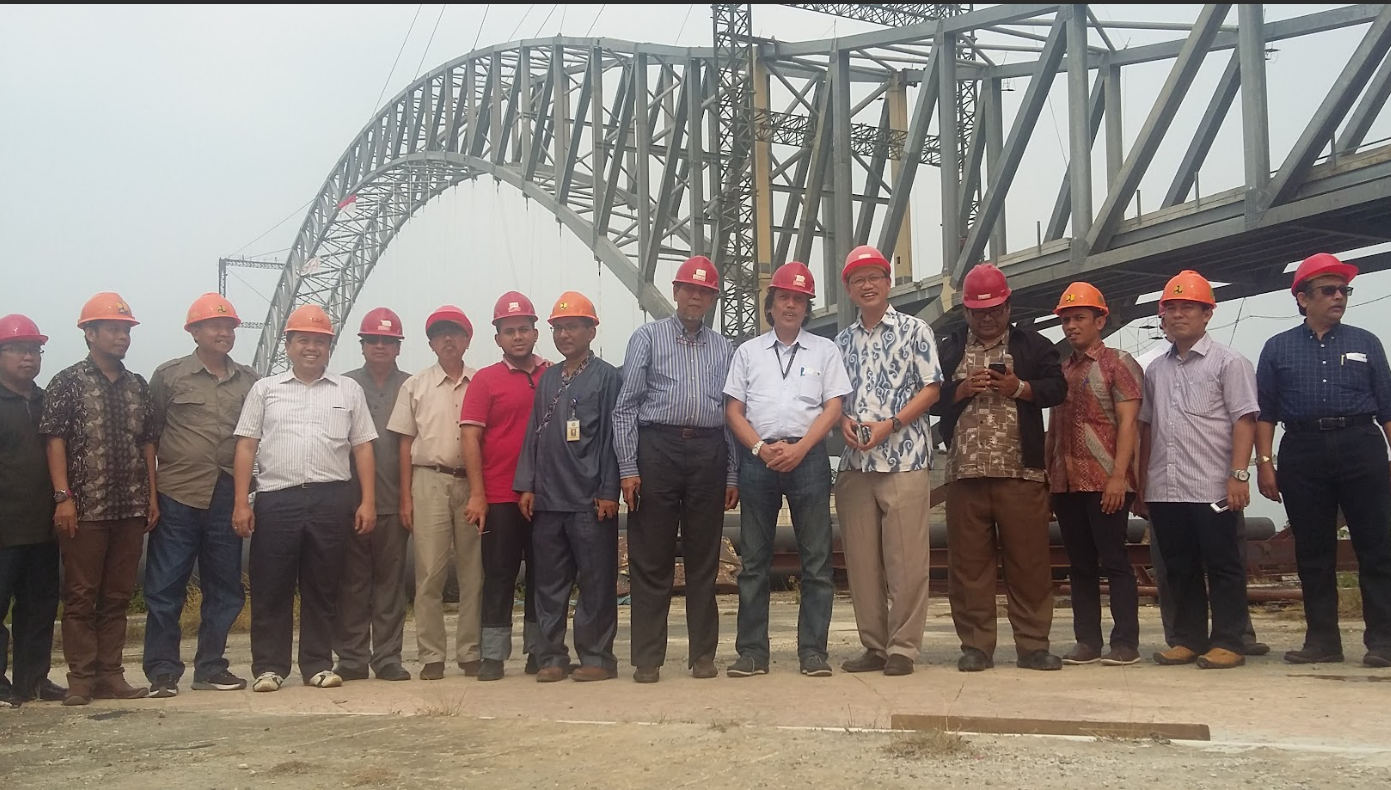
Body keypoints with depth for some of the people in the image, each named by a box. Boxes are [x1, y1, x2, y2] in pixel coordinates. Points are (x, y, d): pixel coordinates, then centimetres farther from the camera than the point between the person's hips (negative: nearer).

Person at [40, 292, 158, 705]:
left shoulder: (138, 386, 13)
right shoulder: (67, 383, -1)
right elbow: (55, 440, -6)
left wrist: (152, 496, 9)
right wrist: (63, 496, -14)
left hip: (131, 508, 5)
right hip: (84, 508, -5)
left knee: (117, 596, 8)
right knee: (81, 596, 1)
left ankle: (110, 675, 14)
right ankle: (81, 678, 7)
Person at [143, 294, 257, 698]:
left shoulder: (249, 380, 11)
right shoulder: (169, 375, 3)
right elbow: (148, 434, 4)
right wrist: (150, 487, -1)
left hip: (227, 498, 3)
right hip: (178, 497, -3)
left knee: (225, 588, 8)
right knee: (165, 589, -1)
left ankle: (210, 667, 20)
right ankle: (162, 672, 7)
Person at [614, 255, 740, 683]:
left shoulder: (724, 348, 17)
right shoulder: (648, 337, 7)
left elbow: (732, 413, 16)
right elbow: (626, 406, 1)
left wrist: (732, 475, 8)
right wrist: (628, 468, -7)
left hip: (708, 452, 3)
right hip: (658, 447, -3)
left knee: (704, 560, 6)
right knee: (651, 560, 0)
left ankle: (703, 654, 14)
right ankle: (647, 659, 5)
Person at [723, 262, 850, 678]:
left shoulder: (824, 350, 11)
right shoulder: (748, 352, 14)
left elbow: (833, 408, 3)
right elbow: (733, 410, 8)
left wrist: (798, 449, -10)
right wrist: (762, 449, -7)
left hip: (808, 455, -1)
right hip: (758, 459, 1)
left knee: (816, 560, -1)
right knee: (753, 560, 2)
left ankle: (813, 651, 4)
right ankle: (752, 651, 7)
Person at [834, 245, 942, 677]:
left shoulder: (915, 330, 3)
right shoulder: (842, 341, 16)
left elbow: (931, 388, -2)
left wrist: (890, 425, -13)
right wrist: (843, 421, -3)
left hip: (904, 459, -5)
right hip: (854, 463, 5)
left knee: (906, 559, -4)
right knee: (861, 560, 6)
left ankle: (903, 648, 3)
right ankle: (873, 645, 15)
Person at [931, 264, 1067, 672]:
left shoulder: (1033, 345, 11)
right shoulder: (947, 350, 14)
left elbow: (1057, 388, 3)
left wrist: (1018, 387, -11)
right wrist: (962, 389, -8)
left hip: (1021, 472, -1)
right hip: (966, 472, 1)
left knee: (1029, 561, -1)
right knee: (969, 562, 2)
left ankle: (1033, 645, 7)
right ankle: (976, 646, 9)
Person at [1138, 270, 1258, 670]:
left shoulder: (1227, 362, 1)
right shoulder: (1155, 370, 16)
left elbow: (1244, 421, -6)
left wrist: (1238, 475, -15)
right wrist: (1142, 482, 14)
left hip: (1212, 487, -5)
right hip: (1165, 489, 5)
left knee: (1223, 566, 0)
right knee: (1180, 569, 10)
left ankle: (1227, 643, 7)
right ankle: (1189, 639, 18)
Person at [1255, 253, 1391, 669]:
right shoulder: (1278, 349, 11)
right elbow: (1264, 412, 8)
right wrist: (1264, 463, -1)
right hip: (1302, 451, 1)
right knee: (1312, 551, 5)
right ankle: (1322, 638, 12)